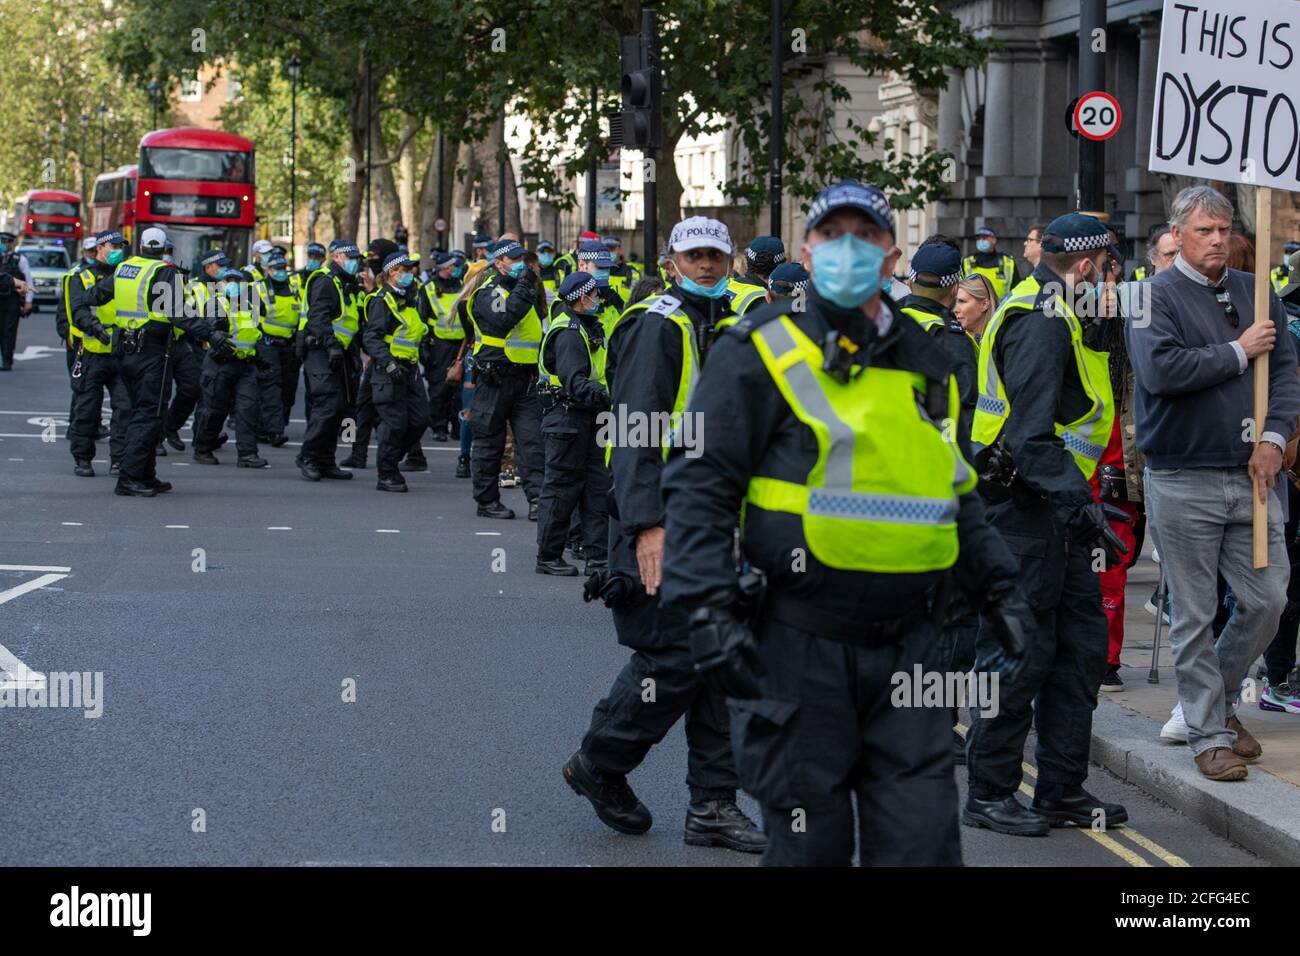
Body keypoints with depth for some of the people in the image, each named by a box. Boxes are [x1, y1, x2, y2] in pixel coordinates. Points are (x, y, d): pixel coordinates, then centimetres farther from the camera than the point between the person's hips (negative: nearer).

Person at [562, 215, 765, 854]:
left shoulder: (724, 329, 17)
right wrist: (647, 525, -27)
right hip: (660, 520, -9)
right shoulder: (659, 326, -11)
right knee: (673, 657, -10)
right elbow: (636, 428, -19)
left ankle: (713, 806, 11)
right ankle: (597, 766, 10)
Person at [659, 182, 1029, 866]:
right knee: (812, 843, 2)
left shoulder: (923, 362, 16)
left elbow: (956, 490, 28)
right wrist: (708, 609, -18)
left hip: (905, 650, 5)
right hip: (800, 647, -5)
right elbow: (699, 483, -8)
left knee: (922, 839, 2)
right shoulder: (763, 350, -3)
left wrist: (996, 583, 20)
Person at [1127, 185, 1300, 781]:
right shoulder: (1156, 296, -4)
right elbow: (1161, 370, -20)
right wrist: (1238, 352, -12)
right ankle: (1209, 735, 11)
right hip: (1183, 481, -4)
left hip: (1250, 478, 5)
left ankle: (1221, 697, 27)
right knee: (1194, 616, 2)